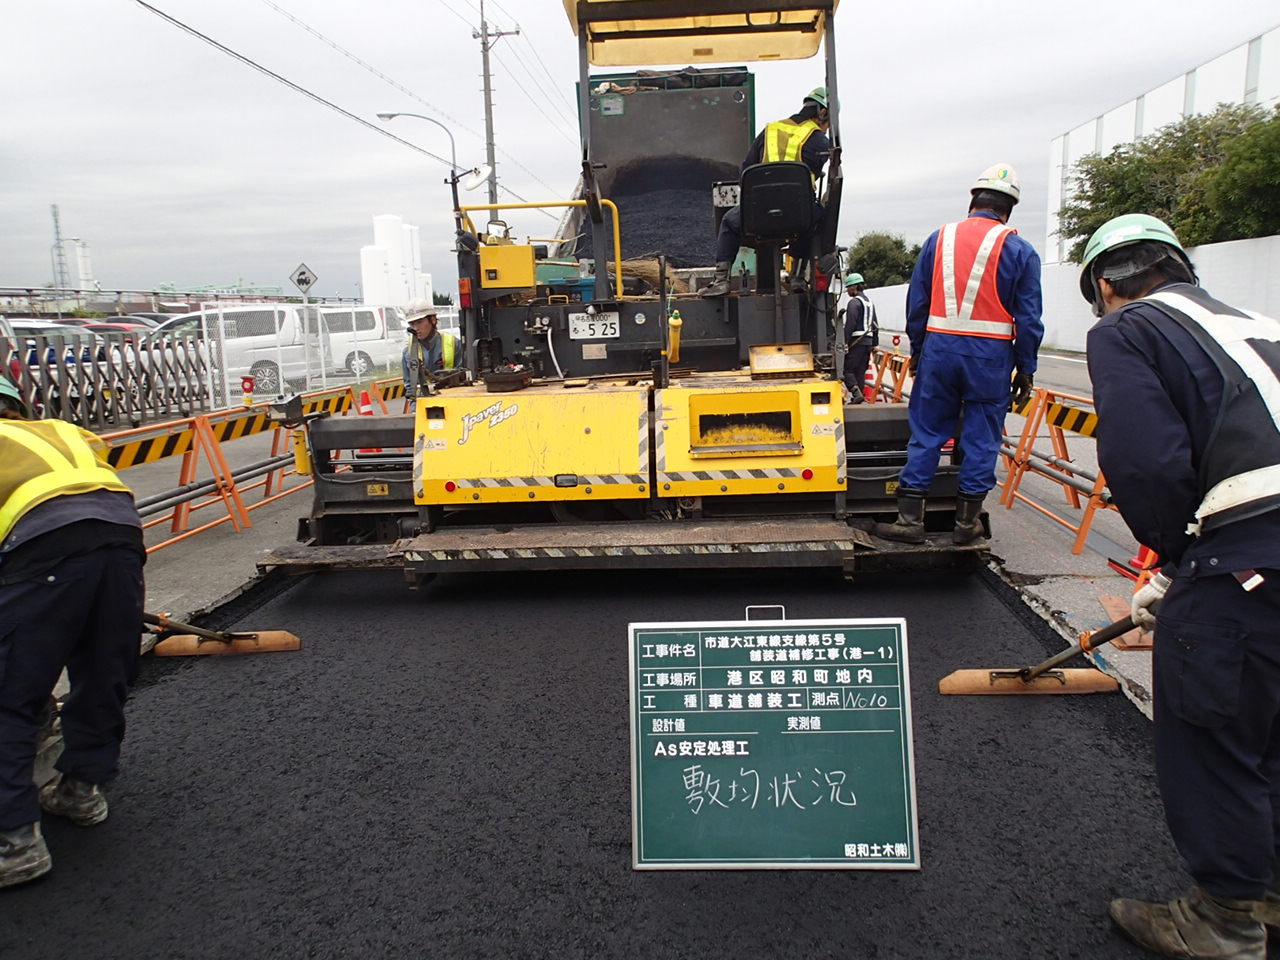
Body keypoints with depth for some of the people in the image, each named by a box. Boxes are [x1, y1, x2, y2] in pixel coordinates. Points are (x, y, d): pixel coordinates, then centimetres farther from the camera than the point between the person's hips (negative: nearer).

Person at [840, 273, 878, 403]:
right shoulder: (869, 301, 19)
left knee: (848, 369, -6)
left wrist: (845, 343, -18)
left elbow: (850, 324, -18)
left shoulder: (854, 302, -10)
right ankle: (858, 398, 11)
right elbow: (875, 325, 21)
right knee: (861, 371, 10)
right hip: (868, 341, 8)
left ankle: (856, 393, -21)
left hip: (856, 341, -8)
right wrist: (875, 343, 23)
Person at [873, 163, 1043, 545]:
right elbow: (1028, 318, 0)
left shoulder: (939, 238, 6)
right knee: (980, 438, 7)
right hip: (990, 355, -2)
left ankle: (909, 518, 8)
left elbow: (916, 302, 9)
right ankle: (967, 523, 15)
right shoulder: (1018, 250, 0)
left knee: (926, 432, 8)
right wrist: (1025, 369, 7)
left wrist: (917, 350, 17)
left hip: (939, 346, 2)